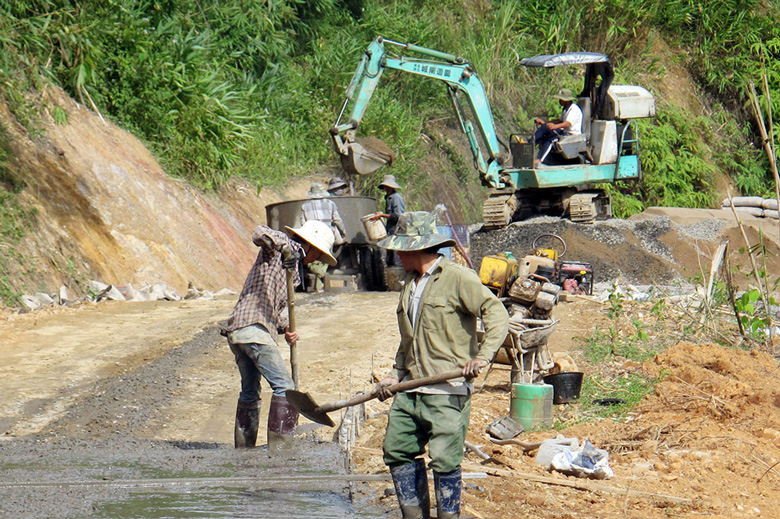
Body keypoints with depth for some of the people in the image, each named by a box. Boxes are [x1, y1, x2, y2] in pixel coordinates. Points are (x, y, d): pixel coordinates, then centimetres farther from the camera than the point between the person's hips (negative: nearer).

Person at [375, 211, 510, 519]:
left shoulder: (458, 278, -6)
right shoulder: (410, 284, 20)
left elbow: (497, 314, -15)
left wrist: (483, 355, -26)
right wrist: (396, 374, 17)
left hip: (447, 390, -8)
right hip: (411, 390, 8)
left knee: (444, 459, -10)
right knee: (396, 450, 7)